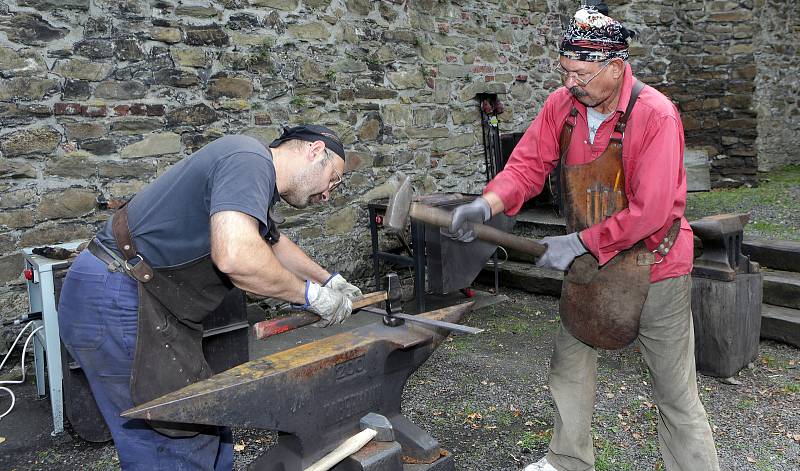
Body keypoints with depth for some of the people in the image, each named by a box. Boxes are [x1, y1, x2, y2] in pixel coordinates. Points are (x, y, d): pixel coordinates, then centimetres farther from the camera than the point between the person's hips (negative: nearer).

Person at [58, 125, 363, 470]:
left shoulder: (256, 179, 15)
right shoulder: (249, 160, -18)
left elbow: (273, 243, 33)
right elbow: (235, 256, -34)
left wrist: (328, 280, 31)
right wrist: (311, 294, -20)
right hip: (115, 302, -10)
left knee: (207, 432, 13)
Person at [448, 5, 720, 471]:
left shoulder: (656, 116, -23)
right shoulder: (562, 105, -7)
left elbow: (649, 212, -27)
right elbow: (528, 164, -9)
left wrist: (578, 243, -24)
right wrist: (486, 205, -27)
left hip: (653, 263, -6)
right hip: (590, 260, 6)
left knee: (675, 389, 6)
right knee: (569, 367, 17)